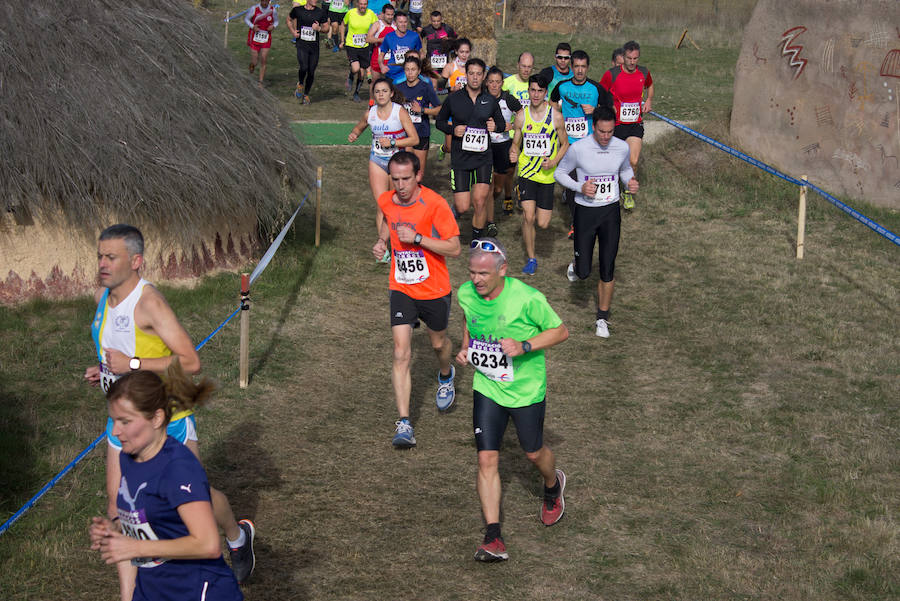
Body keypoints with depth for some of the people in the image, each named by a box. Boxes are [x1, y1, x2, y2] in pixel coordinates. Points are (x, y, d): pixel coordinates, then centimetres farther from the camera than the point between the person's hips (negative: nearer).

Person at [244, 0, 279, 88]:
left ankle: (260, 82, 8)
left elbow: (276, 21, 13)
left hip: (266, 38, 1)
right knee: (254, 62, 0)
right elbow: (246, 19, 3)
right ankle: (252, 65, 38)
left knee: (263, 61, -3)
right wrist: (252, 26, -15)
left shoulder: (273, 10, -3)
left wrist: (273, 26, -10)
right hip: (255, 37, -1)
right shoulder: (254, 9, -8)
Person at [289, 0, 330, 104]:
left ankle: (306, 94, 26)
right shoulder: (297, 10, 0)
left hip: (314, 46, 2)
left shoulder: (321, 12, 0)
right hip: (301, 45, -2)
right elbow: (289, 20, 20)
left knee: (311, 72, 5)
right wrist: (293, 31, 4)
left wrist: (319, 28, -12)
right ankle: (300, 84, 10)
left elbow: (327, 27, 9)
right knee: (303, 68, -22)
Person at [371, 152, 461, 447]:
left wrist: (417, 238, -26)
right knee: (401, 353, -10)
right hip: (401, 289, 2)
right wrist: (382, 240, 1)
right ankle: (404, 424, -13)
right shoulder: (385, 201, -4)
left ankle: (446, 376, 58)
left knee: (438, 343, 20)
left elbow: (454, 248, -17)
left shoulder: (435, 204, -18)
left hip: (434, 291, -2)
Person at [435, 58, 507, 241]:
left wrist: (495, 126, -6)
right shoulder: (453, 99, 0)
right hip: (460, 158, -1)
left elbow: (502, 123, 18)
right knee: (463, 207, -5)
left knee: (480, 201, -11)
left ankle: (477, 238, 9)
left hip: (483, 158, 1)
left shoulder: (490, 101, 6)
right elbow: (439, 121, 10)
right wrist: (453, 129, -10)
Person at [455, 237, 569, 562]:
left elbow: (560, 331, -12)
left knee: (534, 452, 15)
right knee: (486, 459, -5)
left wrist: (524, 346, -26)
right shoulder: (466, 294, -9)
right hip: (486, 388, 3)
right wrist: (465, 347, -3)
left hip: (526, 389, -3)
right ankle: (493, 539, -2)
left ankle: (553, 486, 52)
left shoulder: (527, 298, -24)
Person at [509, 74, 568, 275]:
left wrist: (554, 161, -13)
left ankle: (540, 210, 37)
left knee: (543, 224, -1)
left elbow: (565, 144, 5)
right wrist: (513, 152, -13)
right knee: (528, 217, -13)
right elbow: (516, 143, 10)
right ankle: (531, 259, 3)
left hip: (547, 174, 0)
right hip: (526, 173, 0)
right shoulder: (521, 116, -1)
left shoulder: (555, 116, -6)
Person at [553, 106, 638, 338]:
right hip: (585, 212, -2)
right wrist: (580, 187, -18)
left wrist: (630, 181, -7)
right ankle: (576, 265, 38)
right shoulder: (578, 148, -14)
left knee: (607, 270, 2)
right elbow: (560, 172, -1)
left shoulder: (621, 147, -5)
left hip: (611, 212, 2)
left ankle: (603, 318, 20)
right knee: (584, 272, -2)